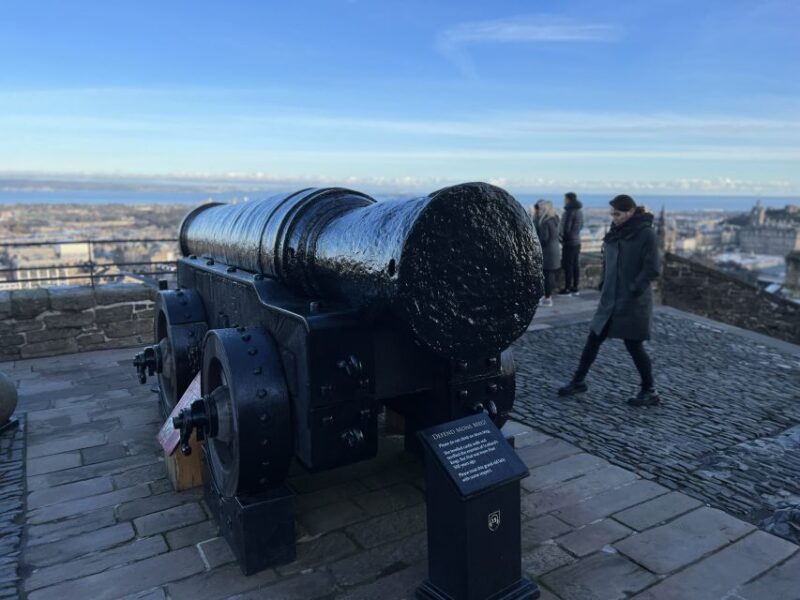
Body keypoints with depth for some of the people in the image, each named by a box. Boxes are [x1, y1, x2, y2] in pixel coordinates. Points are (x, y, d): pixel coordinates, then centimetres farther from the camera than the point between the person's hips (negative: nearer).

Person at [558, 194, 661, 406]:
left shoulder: (646, 235, -12)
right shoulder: (615, 233, 8)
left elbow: (651, 270, -15)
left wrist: (633, 290, -17)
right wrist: (603, 286, 10)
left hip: (633, 303, -7)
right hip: (610, 300, 7)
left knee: (634, 346, 2)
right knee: (593, 339, 9)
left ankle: (650, 392, 19)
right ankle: (578, 381, 22)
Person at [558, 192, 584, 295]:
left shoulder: (569, 212, -17)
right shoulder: (579, 211, 11)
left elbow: (566, 228, -18)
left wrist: (561, 236, -3)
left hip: (569, 242, -9)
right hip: (577, 241, 9)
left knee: (567, 265, -4)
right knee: (576, 264, 11)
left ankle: (567, 288, -1)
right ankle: (575, 287, 17)